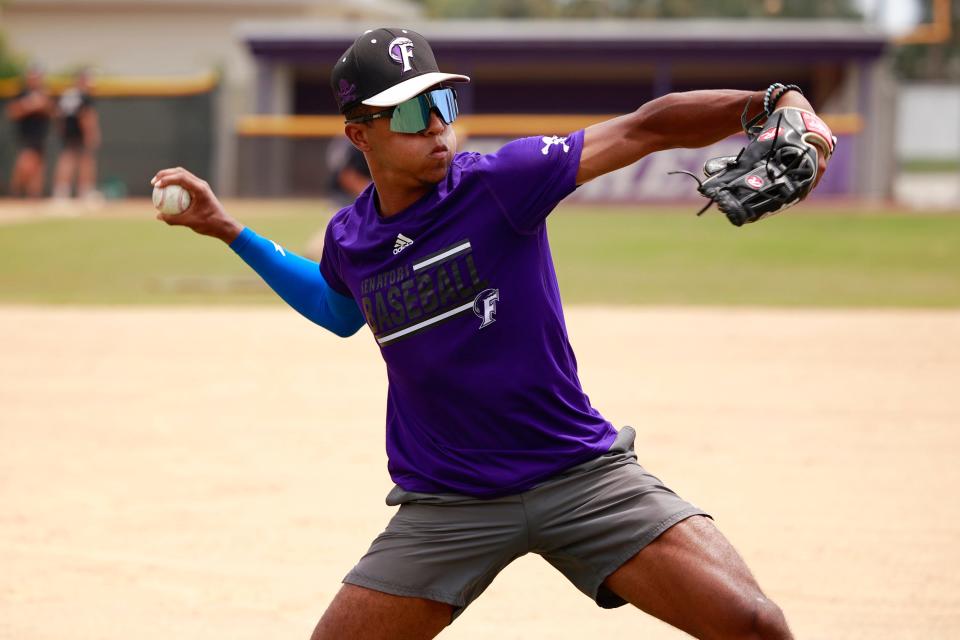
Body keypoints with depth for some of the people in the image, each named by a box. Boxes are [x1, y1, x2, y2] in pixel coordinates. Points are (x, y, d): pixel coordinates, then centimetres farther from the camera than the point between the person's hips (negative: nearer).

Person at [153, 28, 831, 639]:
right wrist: (231, 232, 23)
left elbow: (644, 130, -20)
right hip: (445, 507, 3)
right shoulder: (349, 238, 2)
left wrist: (772, 104, -35)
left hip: (582, 475, -3)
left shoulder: (498, 183, -12)